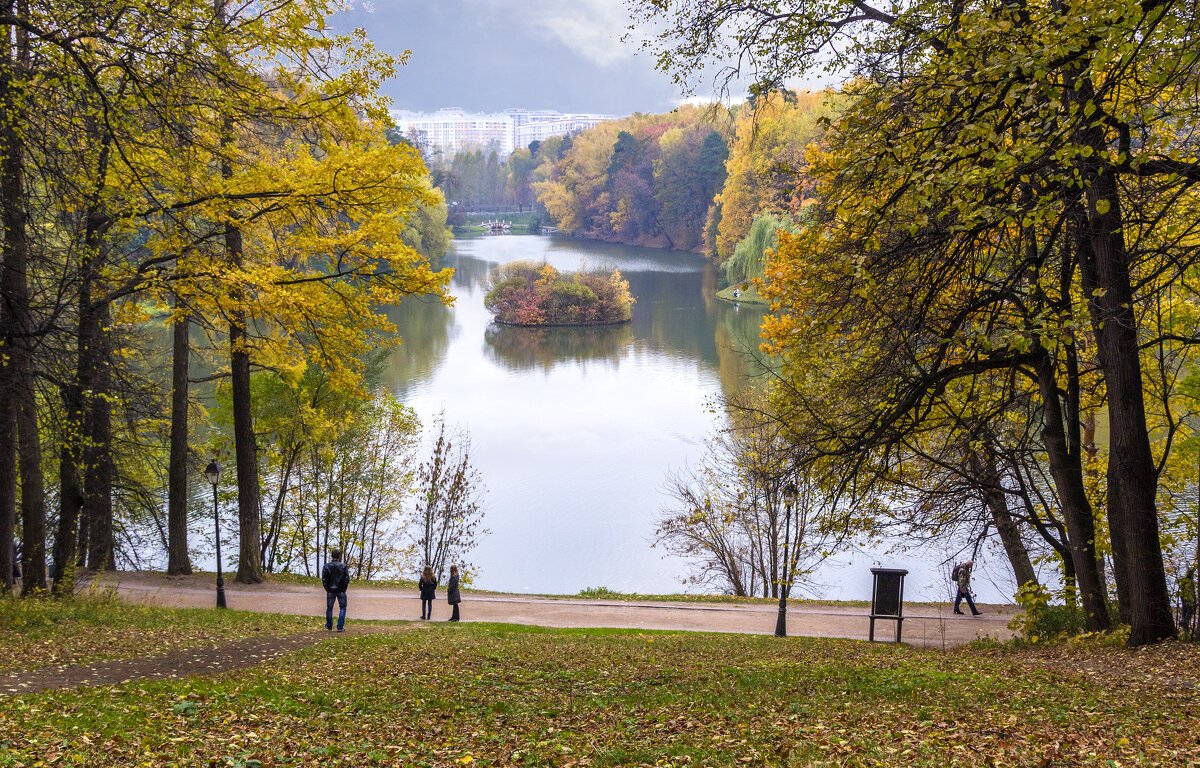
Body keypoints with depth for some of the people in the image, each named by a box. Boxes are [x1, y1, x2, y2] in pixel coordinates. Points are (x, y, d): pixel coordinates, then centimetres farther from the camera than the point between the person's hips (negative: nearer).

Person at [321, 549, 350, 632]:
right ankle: (340, 626, -1)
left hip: (330, 591, 1)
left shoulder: (326, 566, -6)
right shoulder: (343, 566, -6)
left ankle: (329, 625, 27)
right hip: (341, 591, -1)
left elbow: (324, 579, -7)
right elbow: (347, 579, -8)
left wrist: (327, 589, 1)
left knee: (329, 608, 16)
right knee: (342, 608, 8)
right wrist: (344, 589, 0)